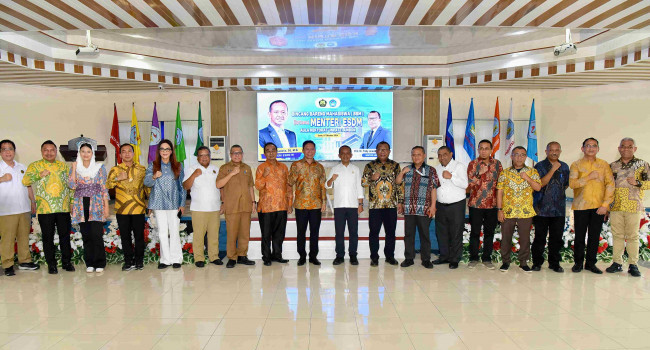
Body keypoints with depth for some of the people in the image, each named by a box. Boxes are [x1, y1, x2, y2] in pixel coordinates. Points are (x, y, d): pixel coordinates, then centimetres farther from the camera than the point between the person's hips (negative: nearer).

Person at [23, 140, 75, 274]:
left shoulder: (63, 166, 13)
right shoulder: (35, 165, 7)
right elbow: (25, 180, -4)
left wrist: (73, 202, 7)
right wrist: (40, 175, -16)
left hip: (63, 208, 2)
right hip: (45, 209, -2)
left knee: (65, 236, 6)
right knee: (48, 237, 5)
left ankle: (66, 261, 17)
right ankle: (51, 264, 16)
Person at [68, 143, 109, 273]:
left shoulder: (100, 168, 5)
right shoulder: (75, 168, 10)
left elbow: (104, 188, 3)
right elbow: (72, 186, -3)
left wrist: (106, 206, -2)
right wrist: (74, 168, -3)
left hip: (96, 205, -2)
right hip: (81, 206, 2)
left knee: (97, 235, -8)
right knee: (86, 236, 4)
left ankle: (99, 263, 1)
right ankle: (89, 264, 13)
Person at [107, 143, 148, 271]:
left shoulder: (141, 169, 9)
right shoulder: (115, 169, 7)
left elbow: (147, 187, 15)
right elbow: (106, 185, -1)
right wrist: (117, 178, -16)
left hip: (138, 208, 0)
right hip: (122, 209, 0)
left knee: (139, 236, 3)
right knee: (125, 236, 5)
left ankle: (139, 261, 15)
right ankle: (129, 261, 16)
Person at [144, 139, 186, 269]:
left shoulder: (178, 166, 8)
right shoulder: (153, 166, 8)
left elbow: (182, 186, 7)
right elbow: (146, 182, 2)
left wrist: (182, 204, 2)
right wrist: (154, 177, -20)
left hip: (174, 203, 0)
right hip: (159, 204, 1)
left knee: (174, 232, 0)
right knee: (162, 233, 3)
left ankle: (176, 259, 9)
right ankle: (165, 259, 11)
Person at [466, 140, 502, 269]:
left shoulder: (497, 163, 7)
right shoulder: (473, 164, -1)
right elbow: (470, 183, -6)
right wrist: (480, 174, -20)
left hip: (492, 204, 2)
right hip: (476, 204, -2)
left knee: (489, 232, 8)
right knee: (475, 232, 4)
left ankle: (487, 258, 20)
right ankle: (473, 258, 16)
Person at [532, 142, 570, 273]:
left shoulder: (564, 167, 12)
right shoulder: (539, 166, -1)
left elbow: (566, 185, 22)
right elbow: (540, 184, -13)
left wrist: (557, 193, 9)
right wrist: (553, 169, -15)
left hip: (559, 208, 4)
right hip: (542, 208, -3)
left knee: (557, 237, 6)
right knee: (540, 237, 1)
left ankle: (554, 263, 17)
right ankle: (537, 262, 12)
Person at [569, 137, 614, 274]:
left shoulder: (604, 165, 7)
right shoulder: (576, 165, 4)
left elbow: (610, 184, 0)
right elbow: (572, 183, -8)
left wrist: (605, 204, -9)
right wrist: (589, 177, -16)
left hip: (598, 206, 1)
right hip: (581, 206, -1)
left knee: (595, 236, 6)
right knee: (580, 236, 3)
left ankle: (590, 263, 17)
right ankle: (578, 262, 15)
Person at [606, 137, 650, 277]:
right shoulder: (612, 166, 12)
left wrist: (638, 183, -15)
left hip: (633, 207, -2)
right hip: (615, 207, 2)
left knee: (633, 236, 0)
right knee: (617, 235, 5)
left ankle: (633, 265, 7)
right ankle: (617, 263, 11)